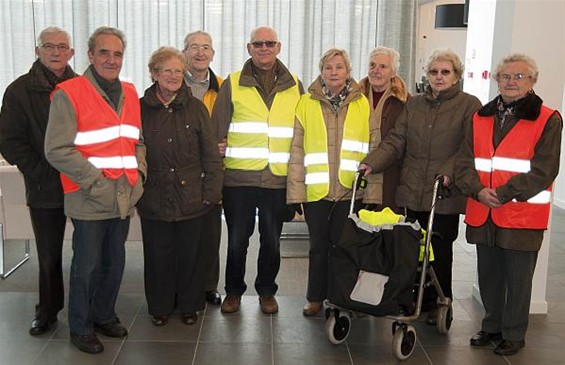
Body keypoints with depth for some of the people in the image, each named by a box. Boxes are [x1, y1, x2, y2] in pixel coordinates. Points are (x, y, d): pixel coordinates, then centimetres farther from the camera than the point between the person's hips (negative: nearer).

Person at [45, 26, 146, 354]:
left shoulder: (130, 94, 10)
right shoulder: (69, 93, -9)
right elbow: (57, 150, -14)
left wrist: (139, 171, 3)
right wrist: (95, 181, -16)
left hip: (124, 198, 6)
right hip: (89, 200, -6)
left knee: (115, 262, 16)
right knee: (87, 265, 5)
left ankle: (105, 315, 36)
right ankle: (81, 328, 23)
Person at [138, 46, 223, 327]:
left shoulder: (195, 108, 2)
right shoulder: (140, 109, 2)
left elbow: (211, 154, 2)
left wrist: (211, 192, -3)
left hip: (192, 197, 0)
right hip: (154, 199, 0)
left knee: (191, 255, 9)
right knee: (158, 255, 9)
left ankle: (189, 306, 27)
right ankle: (160, 307, 27)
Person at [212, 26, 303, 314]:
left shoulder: (294, 86, 9)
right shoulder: (232, 84, 3)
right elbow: (218, 131, 4)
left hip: (278, 179, 2)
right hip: (239, 177, -1)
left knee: (272, 241, 11)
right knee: (237, 239, 7)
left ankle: (267, 291, 29)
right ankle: (233, 290, 25)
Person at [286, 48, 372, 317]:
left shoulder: (363, 104, 4)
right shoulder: (306, 103, 2)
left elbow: (371, 148, 6)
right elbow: (297, 149, 1)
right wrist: (295, 190, -4)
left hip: (350, 191, 0)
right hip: (315, 190, 0)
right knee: (319, 245, 9)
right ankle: (315, 298, 24)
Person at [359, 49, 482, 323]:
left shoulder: (469, 105, 0)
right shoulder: (413, 103, 13)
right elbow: (396, 141, 7)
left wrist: (448, 172, -25)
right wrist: (372, 163, -8)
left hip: (446, 194, -3)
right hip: (413, 190, 4)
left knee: (440, 250, 5)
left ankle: (440, 304, 22)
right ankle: (420, 299, 24)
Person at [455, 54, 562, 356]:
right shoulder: (480, 118, 11)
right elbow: (464, 161, 5)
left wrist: (504, 194, -17)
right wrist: (478, 190, -13)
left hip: (522, 215, -4)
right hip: (482, 214, 4)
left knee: (518, 278, 6)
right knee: (488, 275, 15)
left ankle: (513, 334, 23)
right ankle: (492, 327, 33)